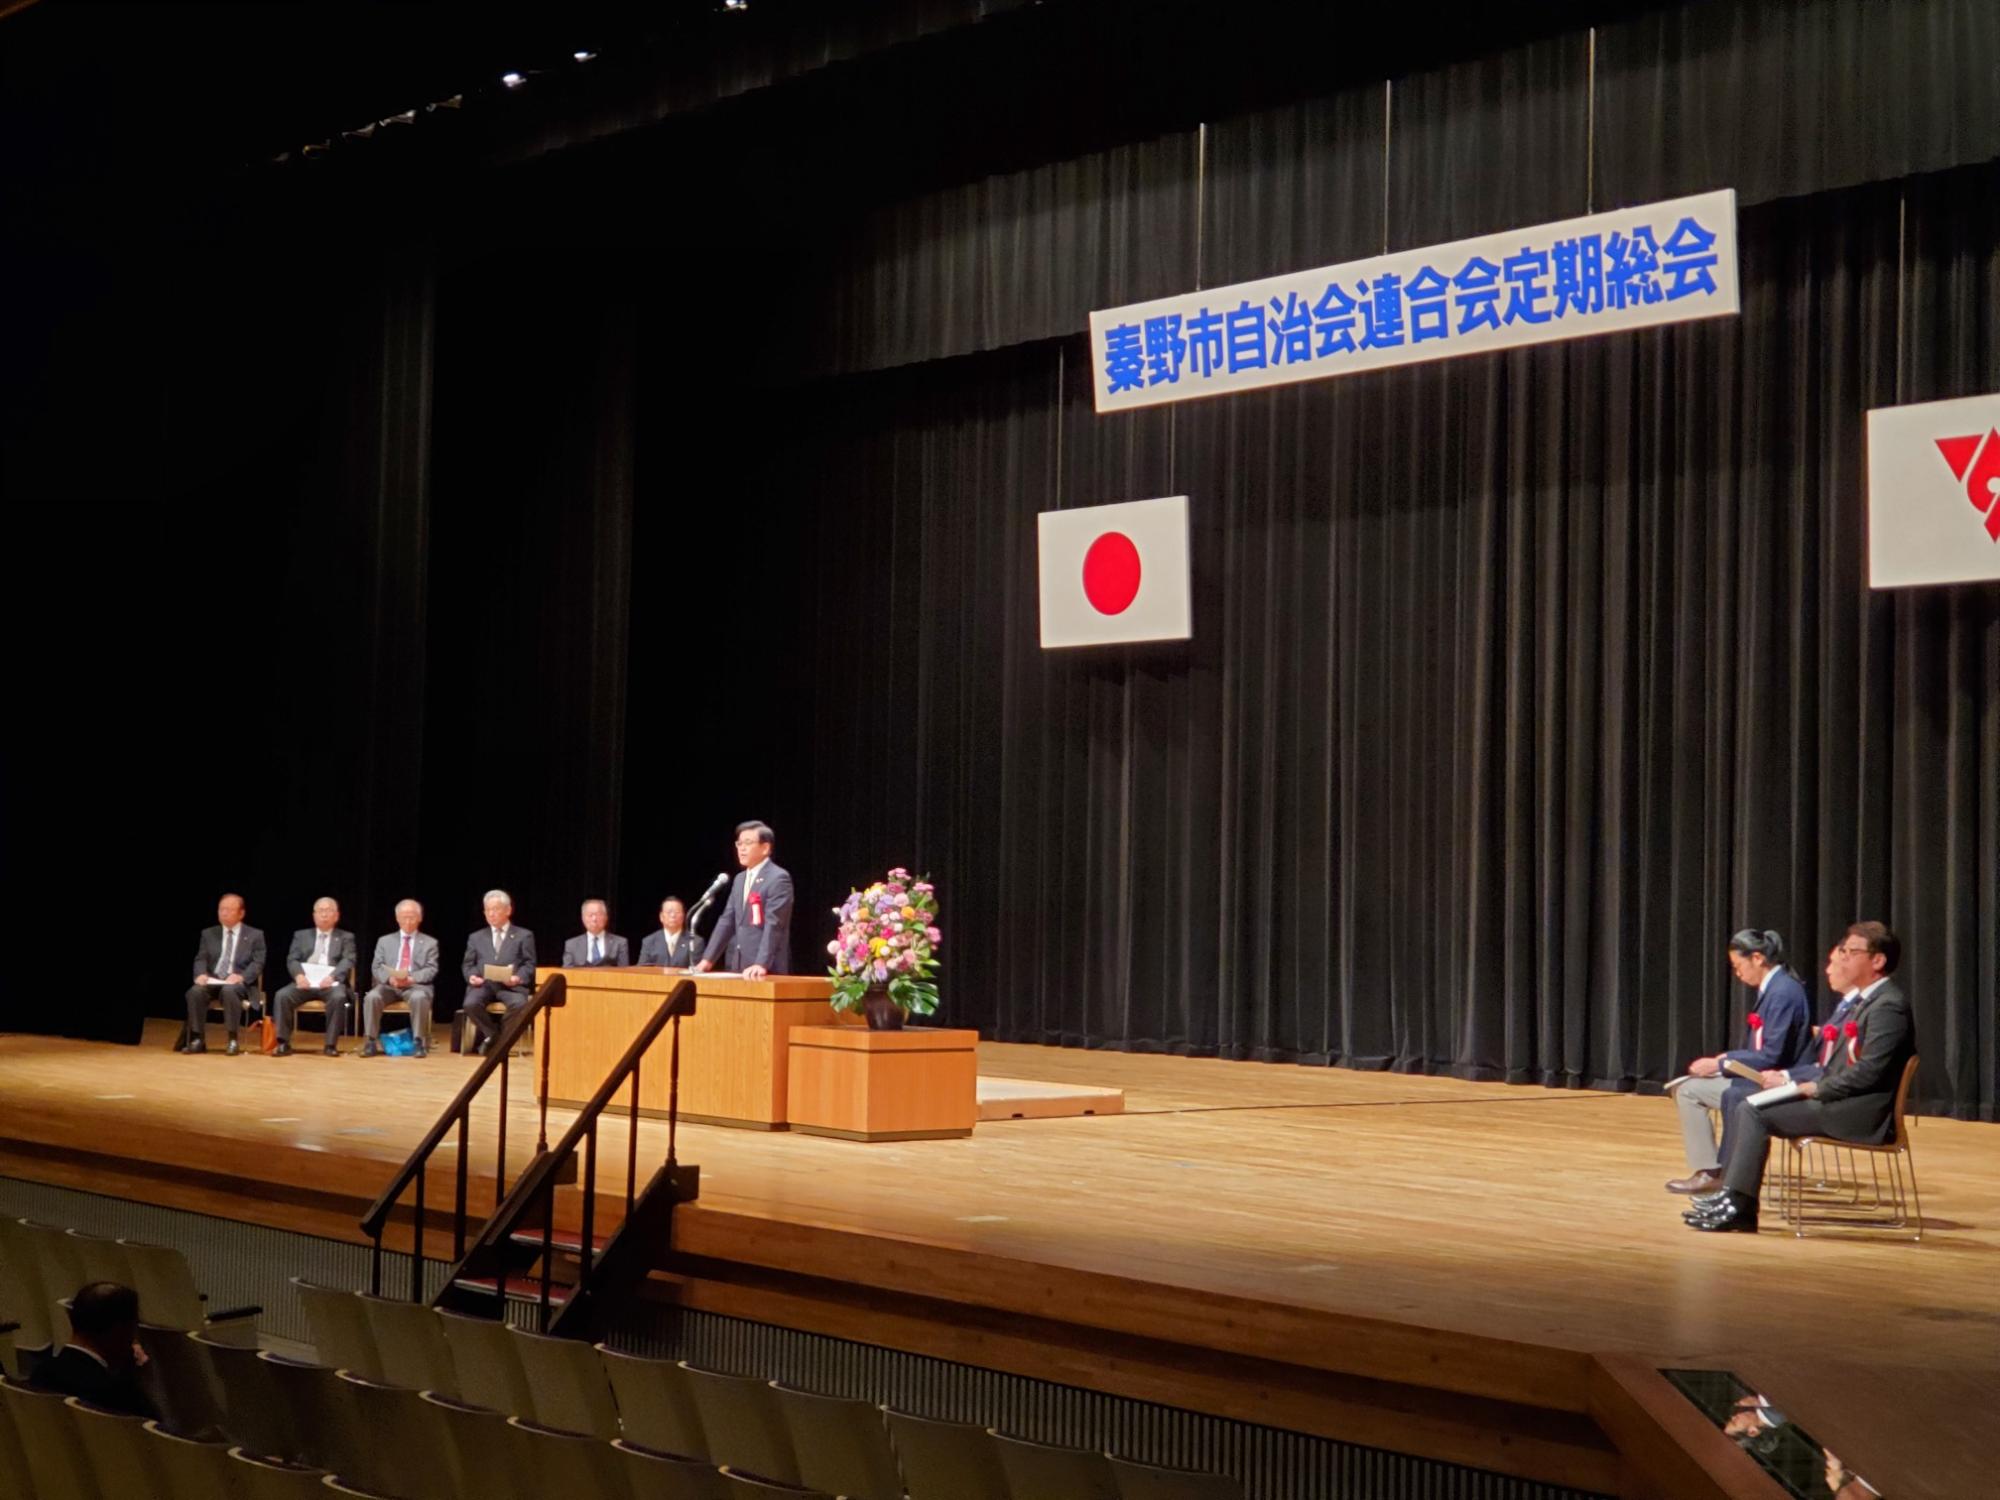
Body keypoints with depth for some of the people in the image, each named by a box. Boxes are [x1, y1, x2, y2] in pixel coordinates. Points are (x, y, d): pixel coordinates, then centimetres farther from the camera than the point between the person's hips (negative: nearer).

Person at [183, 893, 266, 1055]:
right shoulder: (209, 934, 18)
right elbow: (201, 959, 10)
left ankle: (233, 1040, -32)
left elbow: (258, 963, -2)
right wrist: (201, 974, -14)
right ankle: (198, 1040, -24)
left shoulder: (254, 935, 8)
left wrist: (241, 977, -21)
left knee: (229, 990, -39)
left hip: (239, 983, -3)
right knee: (195, 991, -30)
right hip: (212, 981, 3)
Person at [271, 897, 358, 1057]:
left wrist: (332, 977, -21)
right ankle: (283, 1044, -21)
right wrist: (299, 975, -15)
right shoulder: (301, 935, 21)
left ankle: (331, 1045, -27)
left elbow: (348, 961, -1)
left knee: (338, 998, -35)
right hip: (306, 982, 2)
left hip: (331, 983, -2)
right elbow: (292, 960, 9)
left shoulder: (346, 937, 15)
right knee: (282, 995, -25)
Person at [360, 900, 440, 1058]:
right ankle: (371, 1042, -23)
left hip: (416, 985, -2)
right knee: (372, 997, -30)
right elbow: (377, 968, 10)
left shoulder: (430, 943, 14)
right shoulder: (384, 941, 19)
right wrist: (389, 978, -13)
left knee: (419, 997, -37)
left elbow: (431, 970, 3)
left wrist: (411, 978, -16)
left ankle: (419, 1042, -29)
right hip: (388, 985, 2)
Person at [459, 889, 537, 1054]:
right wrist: (471, 976, -5)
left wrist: (518, 978, -14)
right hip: (483, 984, 2)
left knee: (519, 1004, -36)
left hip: (511, 985, -2)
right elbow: (467, 965, 18)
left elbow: (529, 965, 6)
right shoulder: (476, 937, 24)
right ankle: (493, 1034, -8)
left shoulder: (524, 936, 15)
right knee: (471, 1004, -32)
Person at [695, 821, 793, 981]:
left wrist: (761, 965, -28)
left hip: (767, 971, -8)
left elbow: (773, 924, -18)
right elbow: (727, 921, 16)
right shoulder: (740, 880, 18)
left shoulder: (778, 878, -9)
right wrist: (708, 959, 8)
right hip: (739, 968, 8)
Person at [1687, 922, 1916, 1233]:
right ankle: (1730, 1193, 4)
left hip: (1862, 1113, -10)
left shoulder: (1889, 1005, -15)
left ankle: (1738, 1206, -10)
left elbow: (1868, 1072, -23)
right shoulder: (1867, 1000, 17)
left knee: (1756, 1113, -15)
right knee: (1749, 1108, 5)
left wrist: (1814, 1088, -14)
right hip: (1845, 1102, 10)